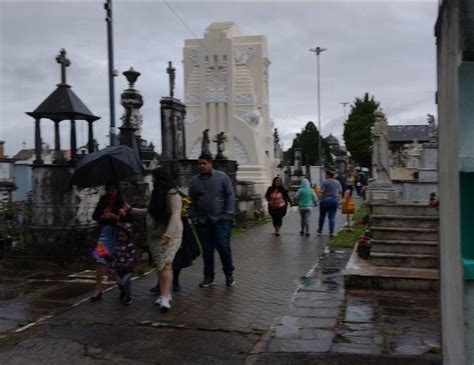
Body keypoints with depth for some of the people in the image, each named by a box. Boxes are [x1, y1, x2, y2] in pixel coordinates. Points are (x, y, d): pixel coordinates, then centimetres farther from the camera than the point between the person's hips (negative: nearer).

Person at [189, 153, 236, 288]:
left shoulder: (222, 177, -1)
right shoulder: (194, 181, 6)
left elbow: (230, 195, -2)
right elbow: (192, 201, 9)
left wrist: (228, 214, -9)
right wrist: (194, 218, 2)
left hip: (220, 219, -3)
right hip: (203, 221, 3)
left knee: (223, 247, -5)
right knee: (207, 250, 9)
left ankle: (229, 275, 12)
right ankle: (208, 277, 20)